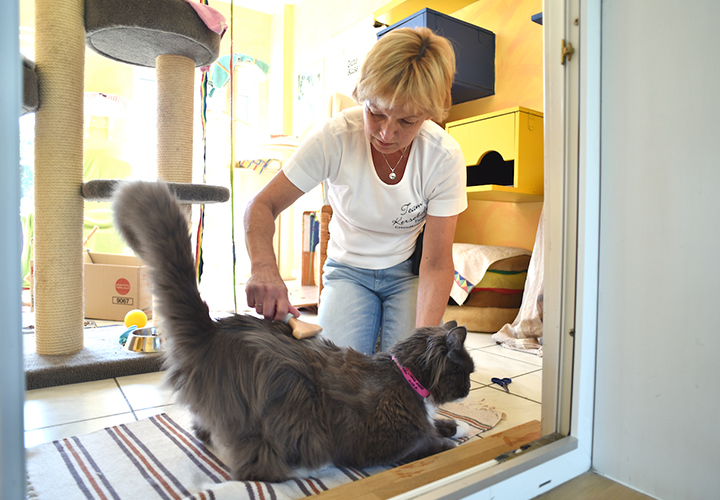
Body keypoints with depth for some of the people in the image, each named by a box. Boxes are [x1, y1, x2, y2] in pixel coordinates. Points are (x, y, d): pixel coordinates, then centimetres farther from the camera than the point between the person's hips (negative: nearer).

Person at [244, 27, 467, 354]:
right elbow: (262, 207, -17)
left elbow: (437, 264, -19)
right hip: (348, 270, 0)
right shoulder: (335, 137, -22)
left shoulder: (445, 156, -21)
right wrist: (264, 268, -38)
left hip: (408, 272, 1)